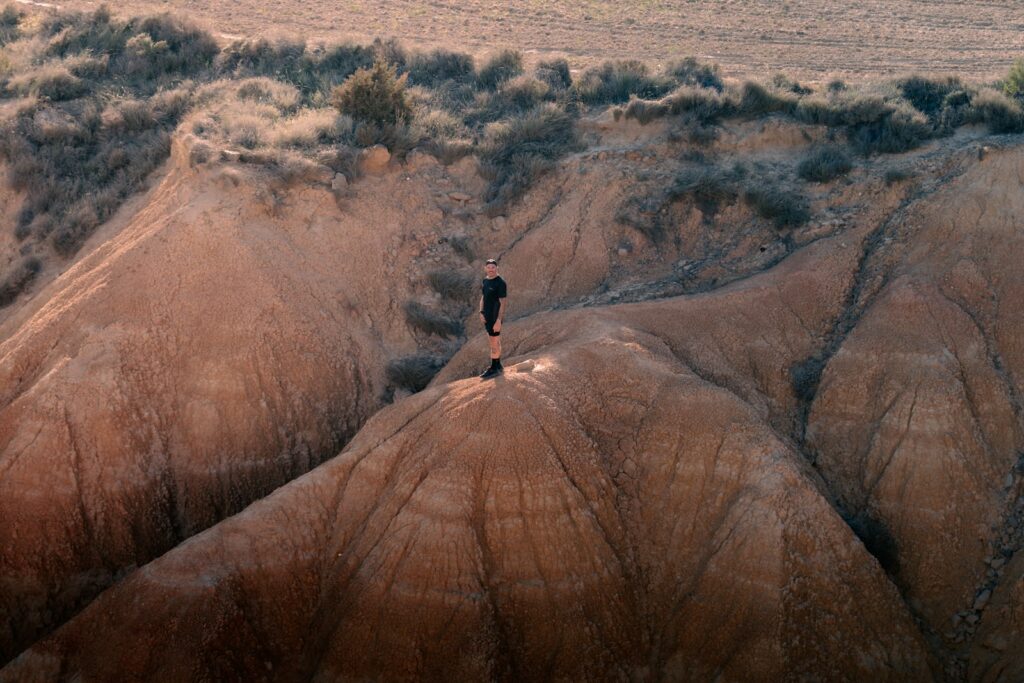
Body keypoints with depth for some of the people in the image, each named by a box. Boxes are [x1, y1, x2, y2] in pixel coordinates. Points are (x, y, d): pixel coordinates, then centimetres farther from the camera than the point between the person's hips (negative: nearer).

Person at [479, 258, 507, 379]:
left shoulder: (500, 283, -19)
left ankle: (494, 369, 9)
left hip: (495, 318, -8)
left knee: (494, 343, 0)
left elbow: (503, 303, -19)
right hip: (487, 317, 8)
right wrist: (481, 313, 3)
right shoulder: (485, 281, 6)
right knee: (494, 342, 17)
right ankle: (498, 365, 28)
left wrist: (498, 321, -22)